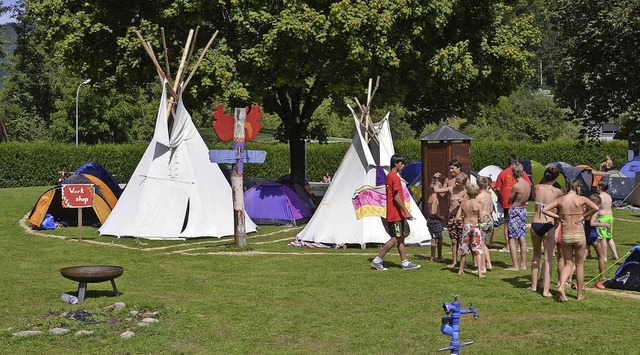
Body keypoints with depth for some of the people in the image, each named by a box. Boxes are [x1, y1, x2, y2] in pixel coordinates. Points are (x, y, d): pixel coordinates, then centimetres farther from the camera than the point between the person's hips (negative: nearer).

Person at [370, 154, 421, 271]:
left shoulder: (389, 176, 15)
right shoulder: (395, 177, -16)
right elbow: (396, 197, -21)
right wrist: (406, 212, -18)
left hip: (397, 214, 10)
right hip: (395, 214, -10)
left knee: (401, 238, 10)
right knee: (395, 238, -5)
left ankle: (405, 263, 13)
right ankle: (377, 260, -1)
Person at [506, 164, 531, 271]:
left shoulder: (516, 186, -19)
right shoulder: (528, 185, 4)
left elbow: (509, 201, -8)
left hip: (515, 211, -8)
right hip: (524, 210, 8)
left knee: (512, 239, -3)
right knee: (522, 239, 12)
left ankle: (515, 266, -6)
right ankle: (523, 264, 15)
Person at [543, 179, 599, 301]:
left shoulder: (560, 200, 0)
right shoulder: (581, 199, -7)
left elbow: (544, 210, -4)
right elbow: (595, 208, -19)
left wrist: (558, 217, 0)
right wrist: (584, 216, -7)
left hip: (565, 236, 2)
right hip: (579, 235, -2)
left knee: (568, 264, 14)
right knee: (579, 265, 13)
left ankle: (561, 286, -10)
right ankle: (580, 294, 19)